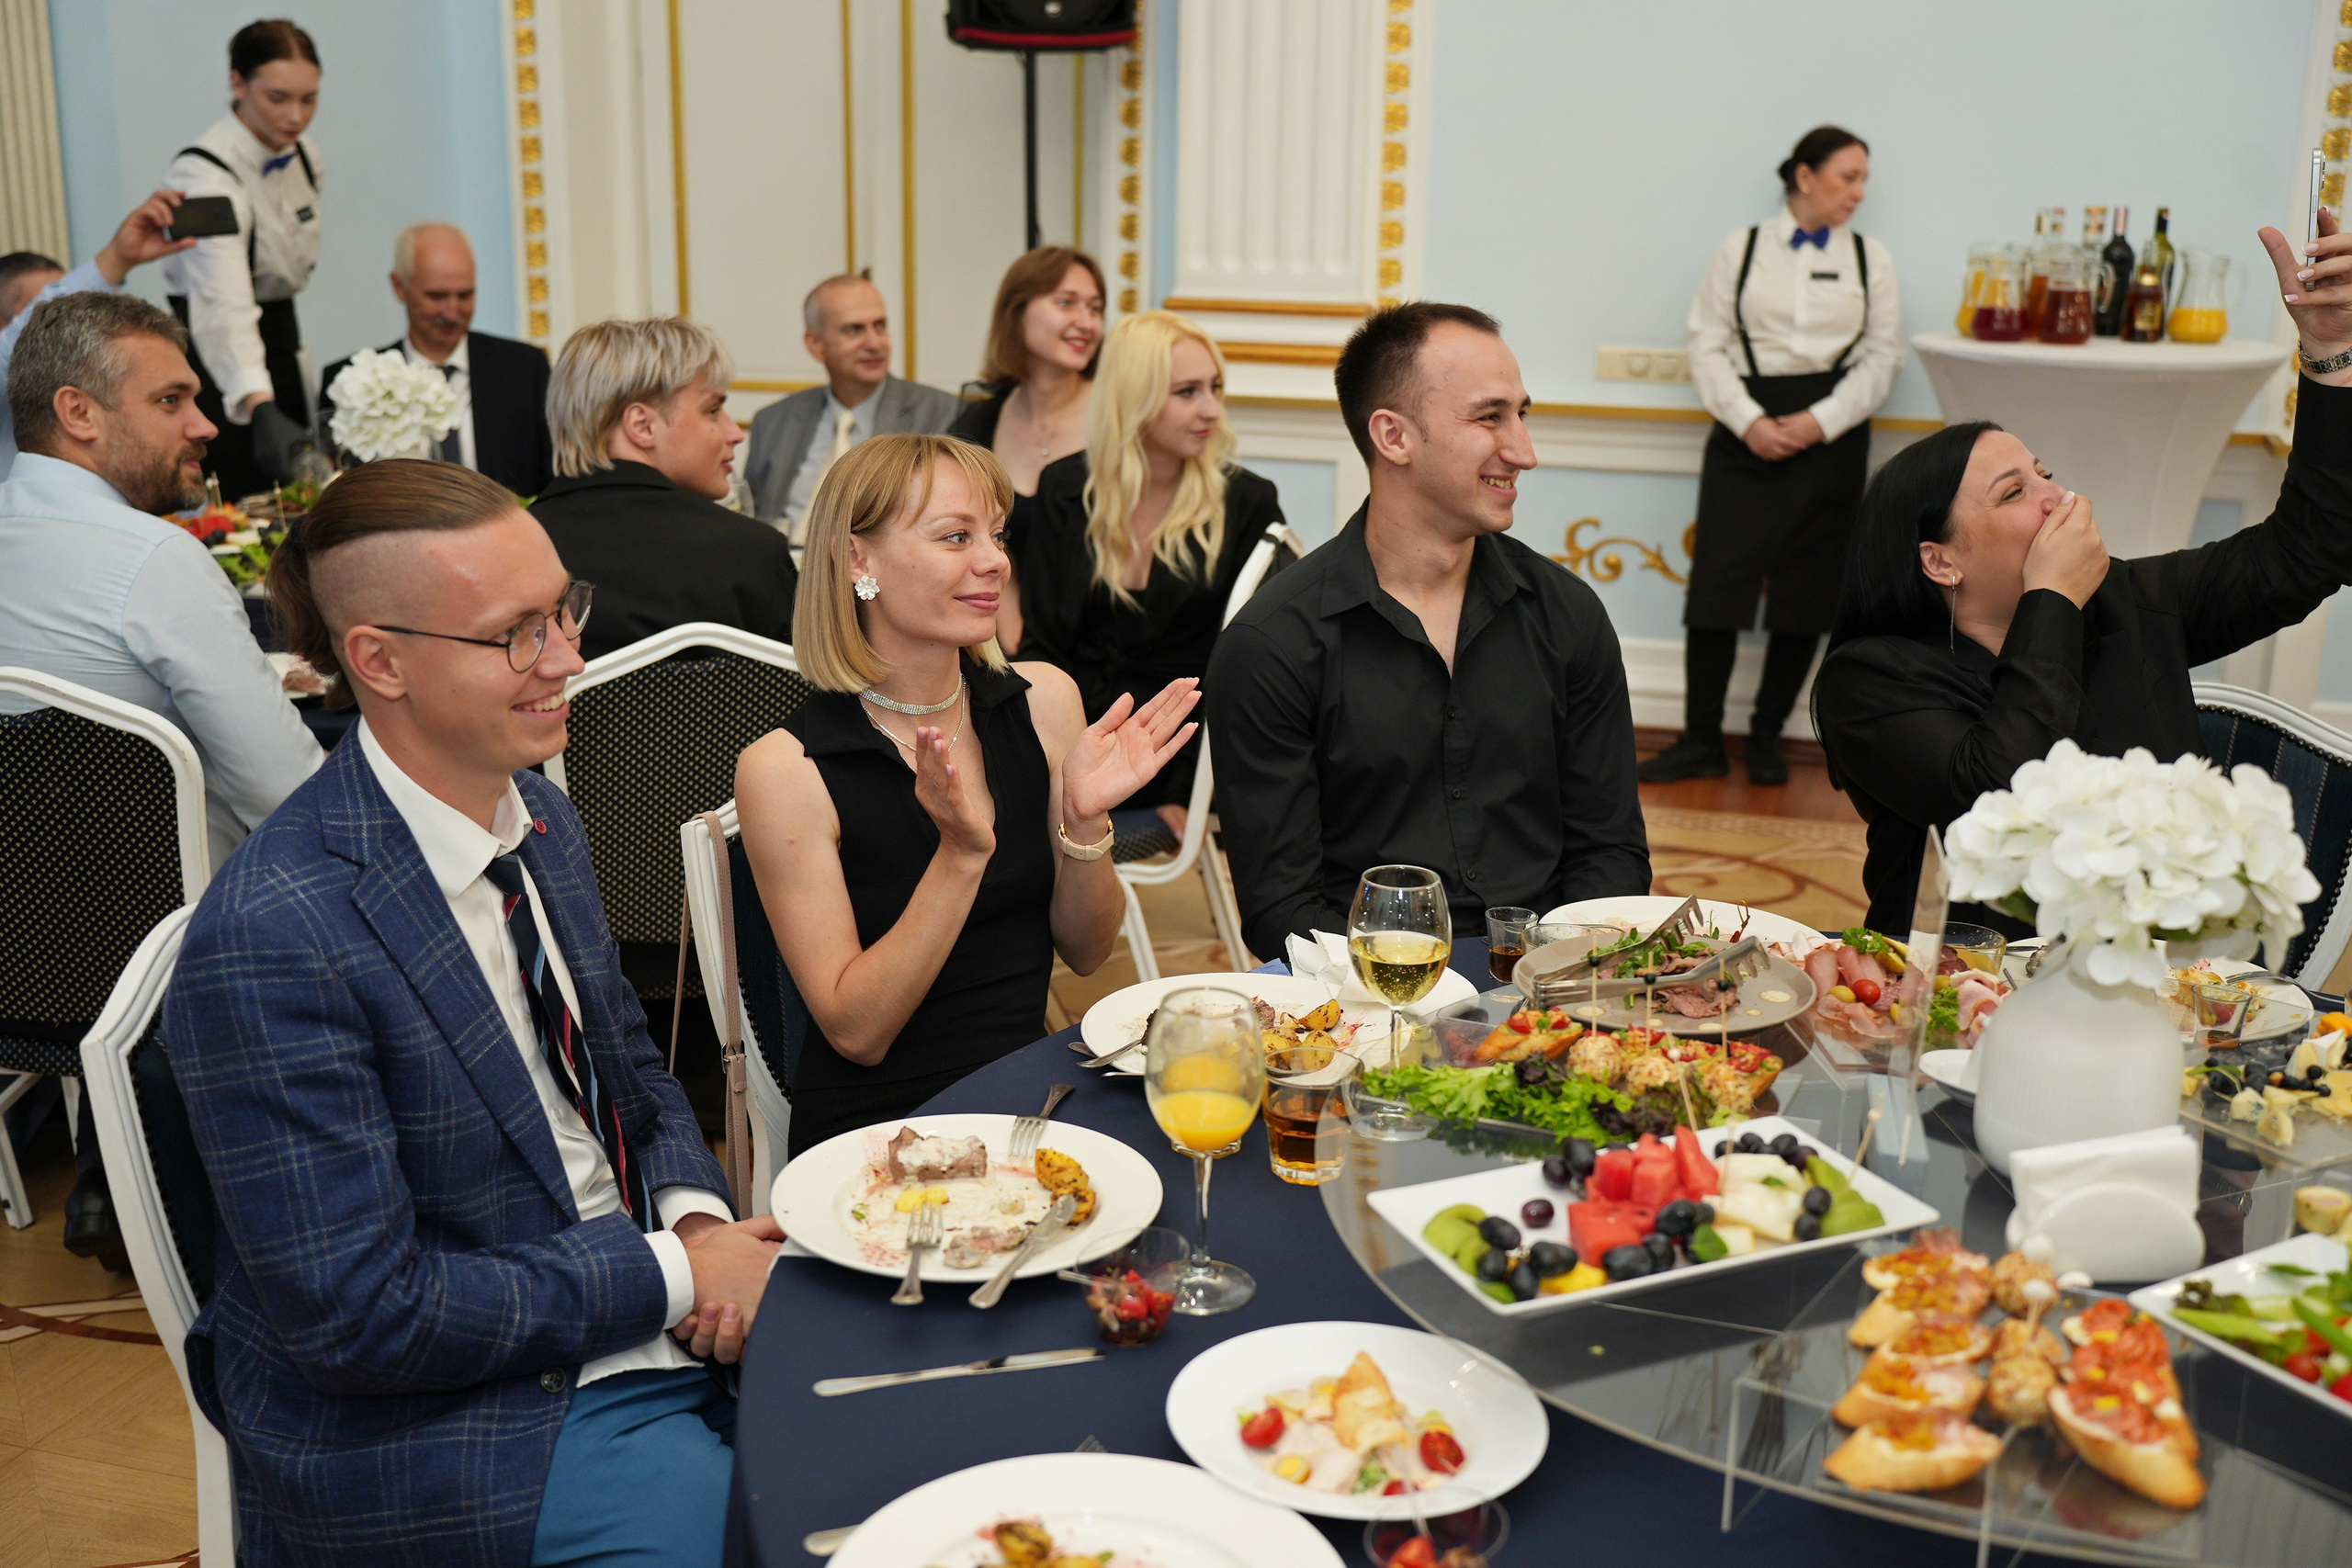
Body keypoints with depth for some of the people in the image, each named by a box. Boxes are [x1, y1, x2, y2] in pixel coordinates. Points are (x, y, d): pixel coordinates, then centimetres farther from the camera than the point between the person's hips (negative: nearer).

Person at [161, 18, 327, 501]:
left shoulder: (304, 157, 0)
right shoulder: (204, 174, -23)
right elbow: (223, 304, -39)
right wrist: (261, 409, -53)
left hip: (279, 340, 7)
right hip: (219, 358, -7)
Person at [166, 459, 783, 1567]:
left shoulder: (538, 818, 1)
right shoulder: (273, 940, -24)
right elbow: (356, 1313, -23)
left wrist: (697, 1218, -7)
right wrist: (669, 1273, -19)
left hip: (654, 1300, 8)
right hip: (432, 1419, -7)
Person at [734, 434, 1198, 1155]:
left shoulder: (1043, 702, 2)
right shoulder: (786, 769, -11)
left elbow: (1085, 952, 7)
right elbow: (856, 1031, -12)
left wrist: (1085, 820, -12)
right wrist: (962, 853, -23)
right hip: (876, 1125, -5)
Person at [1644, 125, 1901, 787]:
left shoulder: (1870, 258, 10)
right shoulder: (1741, 248, 5)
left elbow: (1881, 357, 4)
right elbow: (1708, 345, 1)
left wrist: (1820, 421, -10)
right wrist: (1749, 422, -12)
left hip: (1831, 434, 2)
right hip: (1746, 428, -2)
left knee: (1806, 591, 3)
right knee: (1716, 581, -7)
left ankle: (1767, 737, 15)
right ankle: (1701, 741, -1)